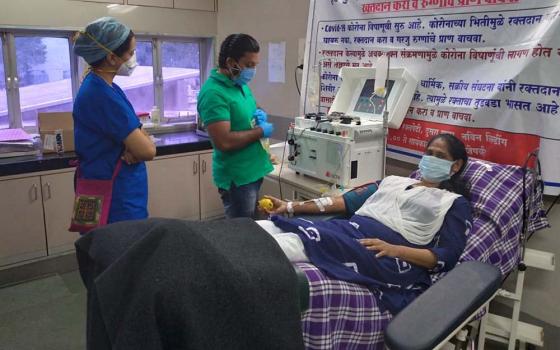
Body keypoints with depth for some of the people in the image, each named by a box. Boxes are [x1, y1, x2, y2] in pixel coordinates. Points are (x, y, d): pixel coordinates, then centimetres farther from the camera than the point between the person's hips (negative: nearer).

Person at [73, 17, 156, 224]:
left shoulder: (106, 88, 8)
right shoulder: (101, 95, -22)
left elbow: (136, 136, 9)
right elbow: (148, 150, -22)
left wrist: (134, 146, -12)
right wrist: (141, 143, -1)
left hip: (120, 192, 9)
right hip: (115, 199, -9)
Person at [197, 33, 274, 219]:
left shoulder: (240, 84, 7)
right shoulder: (214, 93, -21)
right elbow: (224, 142, -28)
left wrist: (258, 115, 1)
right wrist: (260, 131, -16)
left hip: (253, 170, 9)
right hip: (237, 177, -9)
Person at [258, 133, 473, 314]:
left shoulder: (455, 203, 14)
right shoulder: (394, 181, 28)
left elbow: (447, 257, -1)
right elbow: (348, 201, 21)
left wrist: (395, 250, -19)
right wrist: (292, 207, 12)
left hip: (387, 258, -6)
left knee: (296, 241, -32)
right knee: (257, 230, -18)